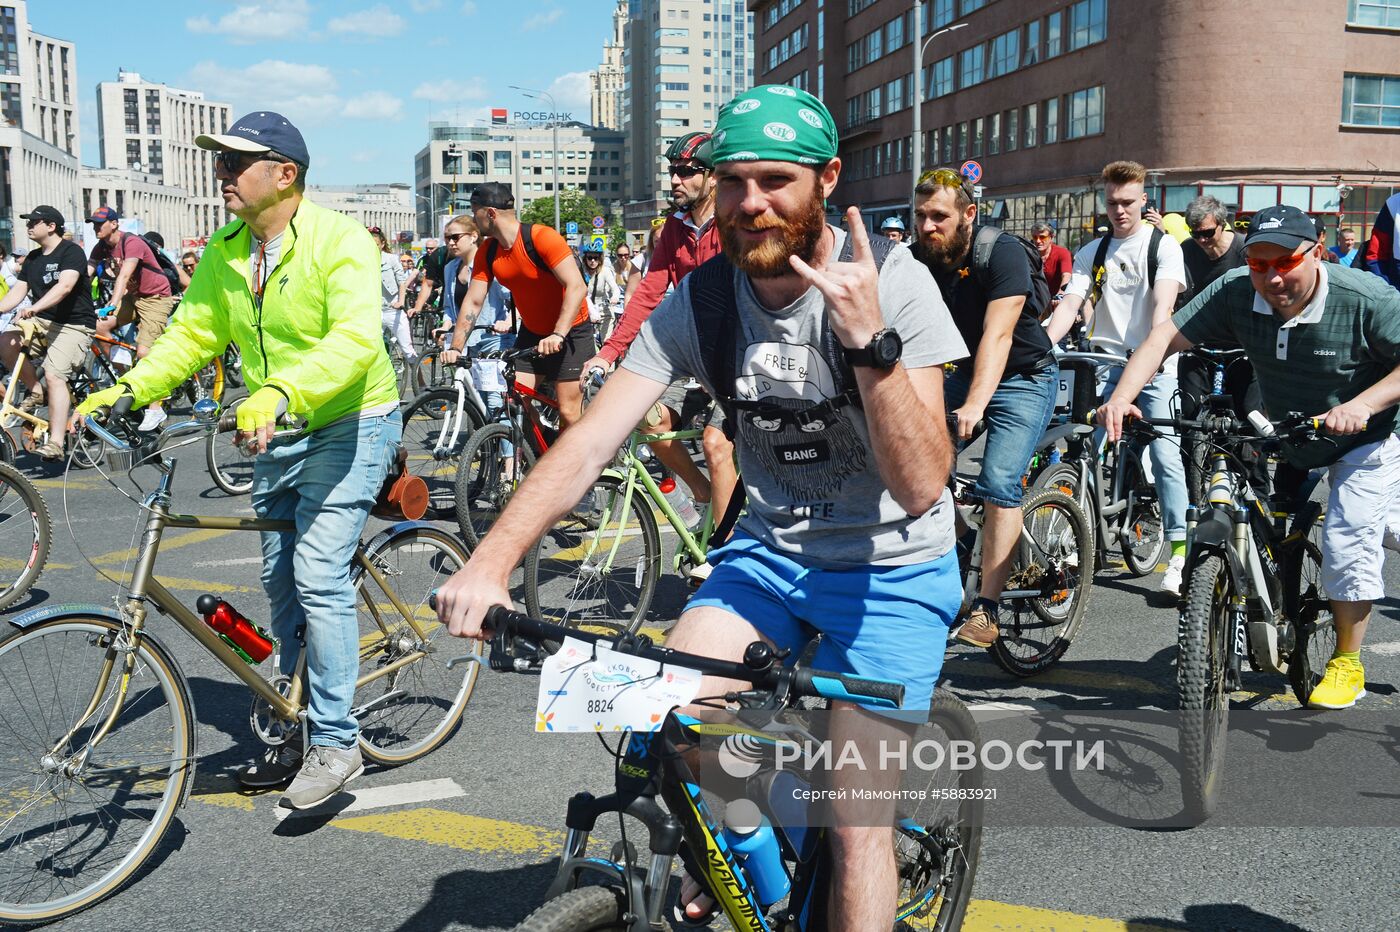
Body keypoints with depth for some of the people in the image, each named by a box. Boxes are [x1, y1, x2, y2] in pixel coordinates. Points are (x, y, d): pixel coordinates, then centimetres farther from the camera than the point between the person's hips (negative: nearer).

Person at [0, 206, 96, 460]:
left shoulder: (71, 251, -9)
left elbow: (65, 286, -25)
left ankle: (55, 442, -24)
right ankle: (35, 390, 0)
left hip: (74, 325, -7)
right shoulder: (33, 258, 15)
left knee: (54, 375, -23)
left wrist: (34, 308, -38)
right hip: (42, 321, 7)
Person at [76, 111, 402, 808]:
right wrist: (124, 391, -7)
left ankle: (337, 743, -2)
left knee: (319, 578, -15)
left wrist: (280, 392, -46)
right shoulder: (225, 249, 4)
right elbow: (193, 332, 6)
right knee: (281, 584, 13)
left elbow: (354, 339, -32)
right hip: (277, 434, 8)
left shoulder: (340, 241, -19)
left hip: (349, 426, -8)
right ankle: (299, 730, 28)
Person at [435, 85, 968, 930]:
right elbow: (590, 442, -16)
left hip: (893, 566, -3)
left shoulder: (893, 283, -18)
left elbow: (920, 485, -25)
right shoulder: (700, 299, -9)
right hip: (770, 550, 4)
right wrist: (491, 562, -30)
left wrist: (870, 342, -39)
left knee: (857, 823, -10)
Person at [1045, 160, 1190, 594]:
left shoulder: (1164, 245, 1)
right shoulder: (1091, 253, 12)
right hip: (1105, 362, 3)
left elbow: (1164, 302, -14)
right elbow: (1071, 303, 1)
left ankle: (1179, 551, -4)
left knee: (1165, 454, -9)